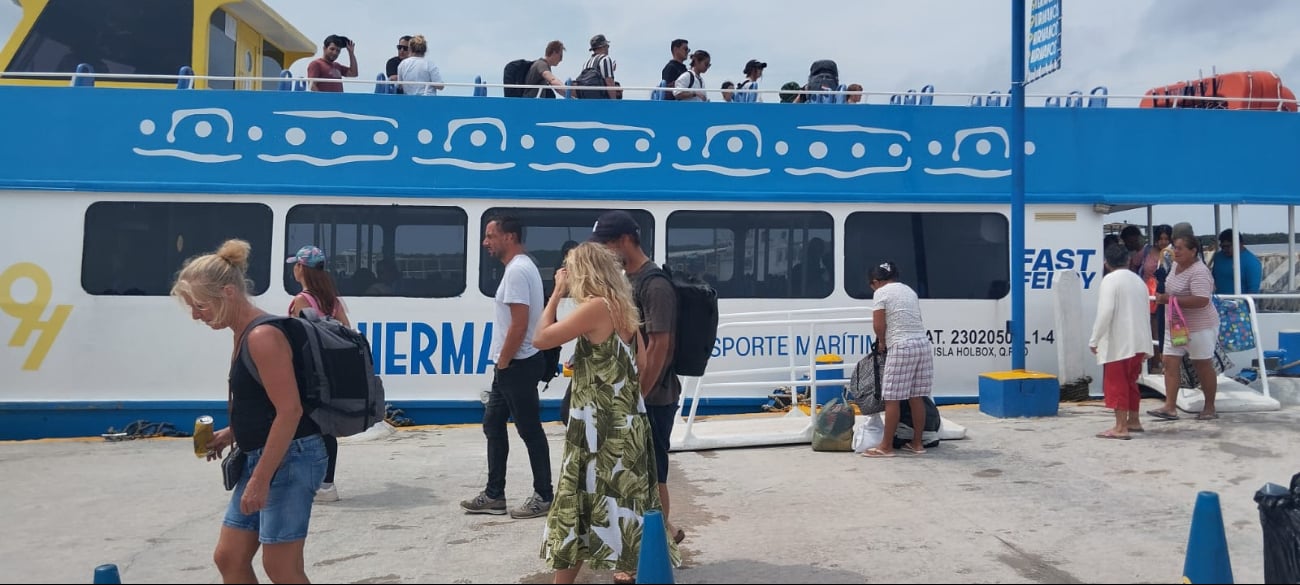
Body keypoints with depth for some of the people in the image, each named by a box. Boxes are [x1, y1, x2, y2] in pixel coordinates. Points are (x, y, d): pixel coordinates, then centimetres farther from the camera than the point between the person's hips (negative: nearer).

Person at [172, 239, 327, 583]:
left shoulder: (262, 336, -19)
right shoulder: (243, 334, 12)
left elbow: (290, 410, -24)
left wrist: (260, 479, -22)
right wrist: (231, 434, 13)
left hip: (289, 459, -10)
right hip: (264, 458, 10)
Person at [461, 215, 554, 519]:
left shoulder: (517, 270, -18)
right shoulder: (520, 267, 15)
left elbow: (520, 324, -24)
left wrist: (502, 363, -15)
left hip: (517, 366, -11)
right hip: (512, 365, 11)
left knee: (530, 431, -1)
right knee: (493, 426, 15)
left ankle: (543, 496, 10)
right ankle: (494, 495, 22)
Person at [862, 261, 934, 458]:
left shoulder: (881, 292, -2)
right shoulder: (909, 290, 20)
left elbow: (878, 324, -8)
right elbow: (912, 321, 17)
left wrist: (881, 342, 10)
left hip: (902, 347, -8)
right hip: (923, 344, 8)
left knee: (892, 398, -2)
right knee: (916, 397, 12)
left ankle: (886, 446, 2)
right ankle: (917, 443, 18)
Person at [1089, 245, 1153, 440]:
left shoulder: (1110, 280, -10)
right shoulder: (1139, 280, 13)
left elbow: (1105, 312, -19)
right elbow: (1146, 312, 16)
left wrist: (1094, 340, -12)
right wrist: (1146, 345, 22)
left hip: (1117, 343, -8)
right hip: (1138, 341, 8)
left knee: (1116, 384, -3)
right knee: (1130, 381, 19)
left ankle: (1120, 427, -4)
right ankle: (1133, 420, 29)